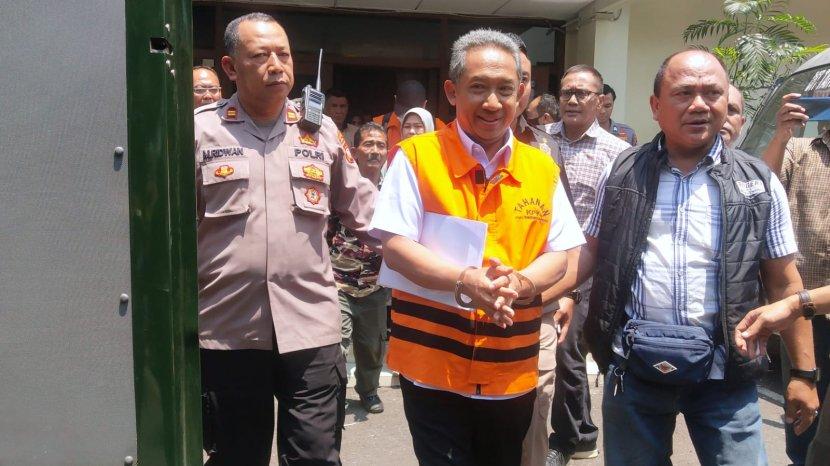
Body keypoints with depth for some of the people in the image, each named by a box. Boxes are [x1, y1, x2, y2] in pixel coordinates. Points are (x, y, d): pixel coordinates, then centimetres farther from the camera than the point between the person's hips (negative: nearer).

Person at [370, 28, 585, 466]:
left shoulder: (542, 168, 5)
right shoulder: (416, 156, -7)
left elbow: (559, 254, 4)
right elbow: (394, 247, -12)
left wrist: (519, 282, -18)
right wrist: (467, 281, -27)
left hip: (513, 372, 4)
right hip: (433, 367, -4)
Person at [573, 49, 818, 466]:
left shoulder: (759, 184, 1)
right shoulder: (622, 173, 3)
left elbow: (783, 282, 5)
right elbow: (592, 250, 10)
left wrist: (803, 372, 4)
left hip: (725, 369, 0)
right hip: (634, 364, 1)